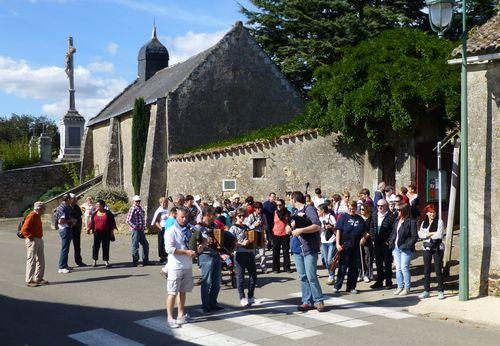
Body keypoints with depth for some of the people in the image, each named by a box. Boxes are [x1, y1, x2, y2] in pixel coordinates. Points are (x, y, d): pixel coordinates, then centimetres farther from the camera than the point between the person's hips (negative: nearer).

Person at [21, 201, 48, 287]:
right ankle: (29, 281, 1)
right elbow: (24, 229, -23)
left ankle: (38, 278, 23)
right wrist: (30, 237, -16)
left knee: (41, 260, 14)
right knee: (31, 260, -5)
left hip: (39, 240, 10)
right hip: (32, 241, -10)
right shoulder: (31, 216, -16)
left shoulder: (38, 216, 13)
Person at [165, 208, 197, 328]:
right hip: (175, 267, -7)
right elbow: (169, 249, -19)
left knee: (183, 291, 14)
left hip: (188, 266, 7)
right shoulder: (171, 231, -9)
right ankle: (170, 318, 3)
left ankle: (181, 314, 25)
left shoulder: (188, 230, 12)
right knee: (172, 292, -2)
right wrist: (187, 252, -19)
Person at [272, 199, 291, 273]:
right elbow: (271, 223, 3)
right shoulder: (275, 213, -1)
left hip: (285, 234, 0)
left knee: (286, 252, 5)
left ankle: (287, 267, 13)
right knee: (276, 252, 5)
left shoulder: (287, 213, 1)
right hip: (276, 235, 0)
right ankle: (276, 268, 13)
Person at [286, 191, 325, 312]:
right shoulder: (295, 213, 18)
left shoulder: (309, 209, -4)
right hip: (297, 248, 7)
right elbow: (288, 230, 12)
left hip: (309, 248, -7)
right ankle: (307, 302, 10)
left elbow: (317, 226, -16)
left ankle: (319, 301, 2)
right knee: (303, 277, 6)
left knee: (311, 276, -9)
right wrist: (294, 222, -8)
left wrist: (301, 230, -22)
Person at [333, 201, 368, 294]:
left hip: (356, 247, 4)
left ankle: (351, 287, 17)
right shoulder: (343, 217, 0)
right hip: (345, 246, -4)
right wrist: (338, 244, -13)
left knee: (354, 268, 8)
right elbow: (338, 231, -5)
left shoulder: (360, 219, 11)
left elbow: (365, 231, 22)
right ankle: (337, 286, 5)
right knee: (343, 266, -3)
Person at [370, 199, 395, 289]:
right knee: (378, 263, 12)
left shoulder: (391, 216, -11)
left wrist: (388, 241, -14)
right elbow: (371, 228, 14)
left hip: (386, 244, -6)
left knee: (387, 264, 3)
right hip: (377, 244, 6)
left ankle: (388, 282, 12)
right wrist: (373, 239, 5)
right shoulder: (375, 216, 10)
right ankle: (379, 282, 20)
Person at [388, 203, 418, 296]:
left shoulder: (411, 222, -10)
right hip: (396, 247, 7)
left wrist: (406, 245, -18)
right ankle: (400, 287, 21)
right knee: (398, 268, 11)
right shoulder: (397, 221, 12)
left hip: (405, 249, -7)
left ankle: (407, 288, 9)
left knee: (404, 268, -3)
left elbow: (414, 237, -12)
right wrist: (391, 243, 7)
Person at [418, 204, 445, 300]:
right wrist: (432, 233, -11)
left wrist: (427, 234, -5)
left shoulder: (439, 222, -1)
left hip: (437, 248, -4)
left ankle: (440, 291, 6)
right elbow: (420, 234, -3)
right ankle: (426, 291, 12)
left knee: (438, 269, -2)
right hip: (427, 248, 4)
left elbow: (439, 235, -13)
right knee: (426, 270, 5)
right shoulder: (424, 223, 11)